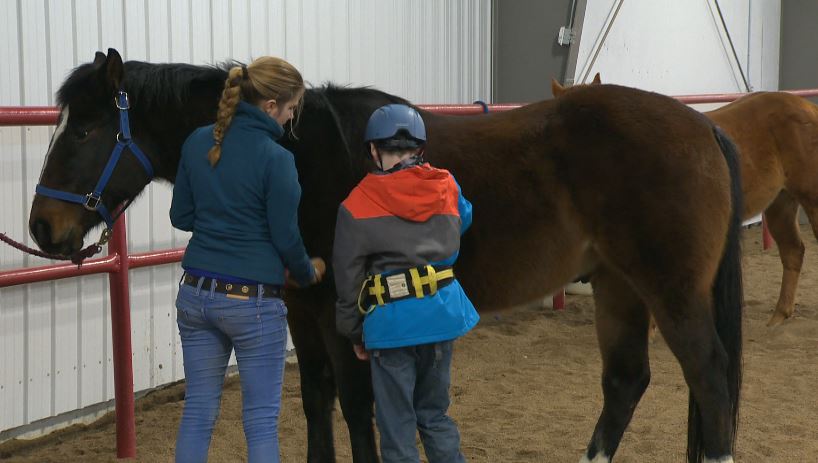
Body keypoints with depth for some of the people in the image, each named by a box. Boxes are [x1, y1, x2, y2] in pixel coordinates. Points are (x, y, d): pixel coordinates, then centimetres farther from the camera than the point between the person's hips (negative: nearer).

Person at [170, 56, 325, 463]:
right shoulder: (275, 159, -15)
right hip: (252, 301, -6)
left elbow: (181, 216, 9)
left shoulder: (197, 142, 2)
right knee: (261, 420, 5)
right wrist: (308, 273, 10)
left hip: (196, 294, 6)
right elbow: (286, 237, -9)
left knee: (198, 411, 13)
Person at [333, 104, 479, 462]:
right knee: (435, 413, 20)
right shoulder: (446, 187, 3)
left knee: (397, 427, 7)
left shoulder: (356, 205, -5)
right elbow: (462, 222, 25)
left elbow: (348, 277, -1)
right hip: (442, 310, 4)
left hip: (392, 320, -4)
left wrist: (354, 332, 10)